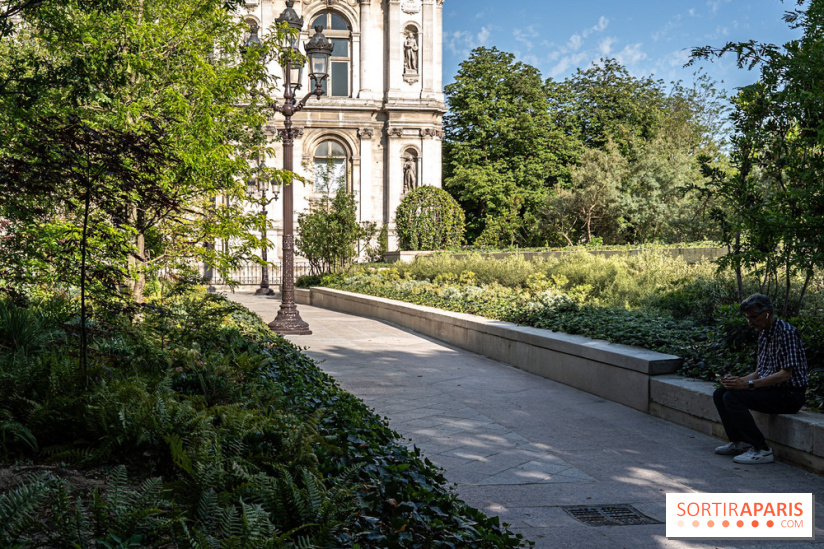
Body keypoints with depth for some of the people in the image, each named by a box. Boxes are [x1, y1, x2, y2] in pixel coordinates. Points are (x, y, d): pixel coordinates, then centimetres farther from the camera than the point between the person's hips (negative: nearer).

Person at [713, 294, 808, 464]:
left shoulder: (786, 332, -17)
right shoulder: (763, 334, 13)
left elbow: (785, 374, -23)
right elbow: (759, 373, 16)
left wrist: (748, 384, -25)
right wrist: (739, 381, -4)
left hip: (790, 394, -9)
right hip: (771, 390, 9)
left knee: (732, 398, -24)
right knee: (720, 394, 2)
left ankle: (761, 450, -19)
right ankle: (739, 442, 6)